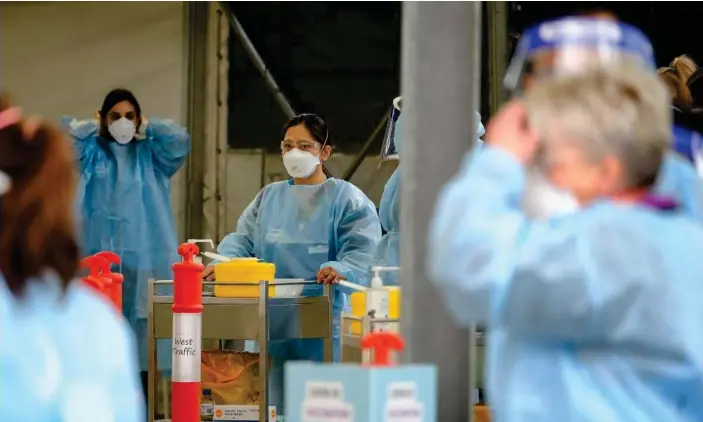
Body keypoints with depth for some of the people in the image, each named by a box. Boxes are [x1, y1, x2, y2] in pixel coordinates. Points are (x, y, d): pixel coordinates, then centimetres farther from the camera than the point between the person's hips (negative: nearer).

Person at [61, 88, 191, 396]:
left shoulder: (152, 154, 9)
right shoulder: (92, 152, 9)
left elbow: (180, 140, -9)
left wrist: (147, 128, 4)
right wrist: (95, 128, 4)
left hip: (145, 258, 0)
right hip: (99, 256, 0)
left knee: (142, 336, -1)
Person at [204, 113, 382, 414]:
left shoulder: (346, 198, 0)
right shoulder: (268, 197, 17)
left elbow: (362, 250, -11)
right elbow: (242, 239, 10)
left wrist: (340, 269, -32)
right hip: (272, 320, 5)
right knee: (273, 407, 8)